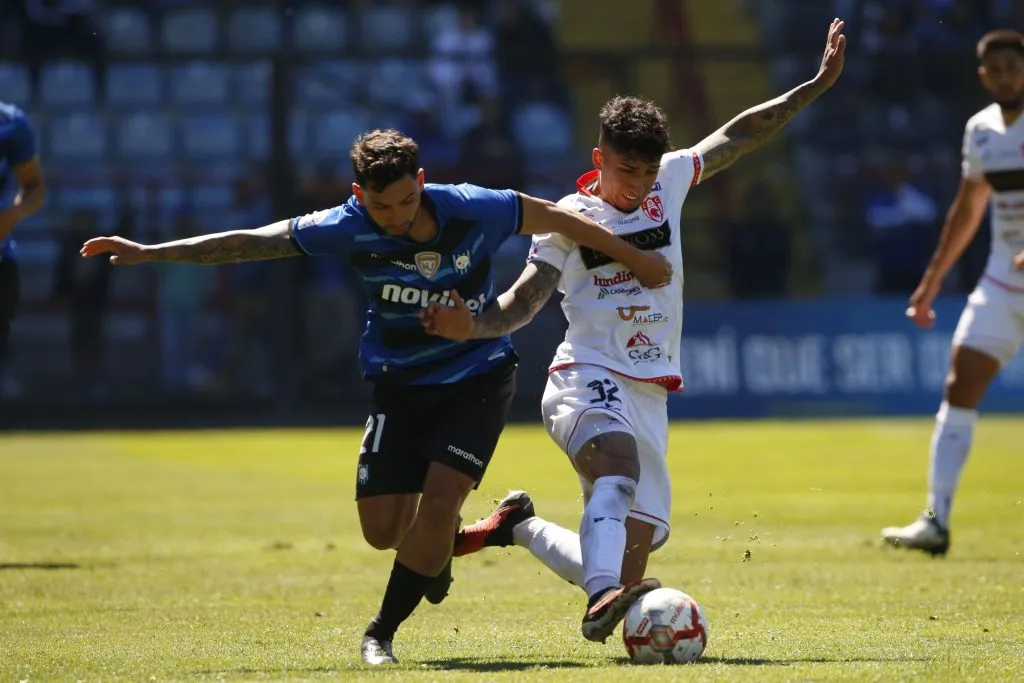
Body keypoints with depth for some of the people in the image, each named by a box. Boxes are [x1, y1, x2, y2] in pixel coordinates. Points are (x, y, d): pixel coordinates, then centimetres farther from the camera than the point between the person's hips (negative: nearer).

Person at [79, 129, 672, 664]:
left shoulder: (472, 210, -21)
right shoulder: (350, 229, -19)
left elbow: (561, 220, -7)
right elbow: (249, 243, -16)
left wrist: (637, 260, 1)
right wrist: (149, 252, -19)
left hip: (479, 376, -2)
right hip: (401, 383, 2)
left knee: (439, 498, -18)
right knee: (383, 528, -5)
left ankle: (383, 632, -2)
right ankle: (442, 542, 32)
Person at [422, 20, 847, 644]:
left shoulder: (671, 181, 11)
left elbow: (739, 136, 18)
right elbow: (524, 302, -7)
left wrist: (819, 85, 19)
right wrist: (472, 327, -28)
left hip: (650, 393, 6)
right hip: (589, 377, -6)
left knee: (629, 561, 2)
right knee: (618, 472, -39)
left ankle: (519, 526, 28)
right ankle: (602, 601, -57)